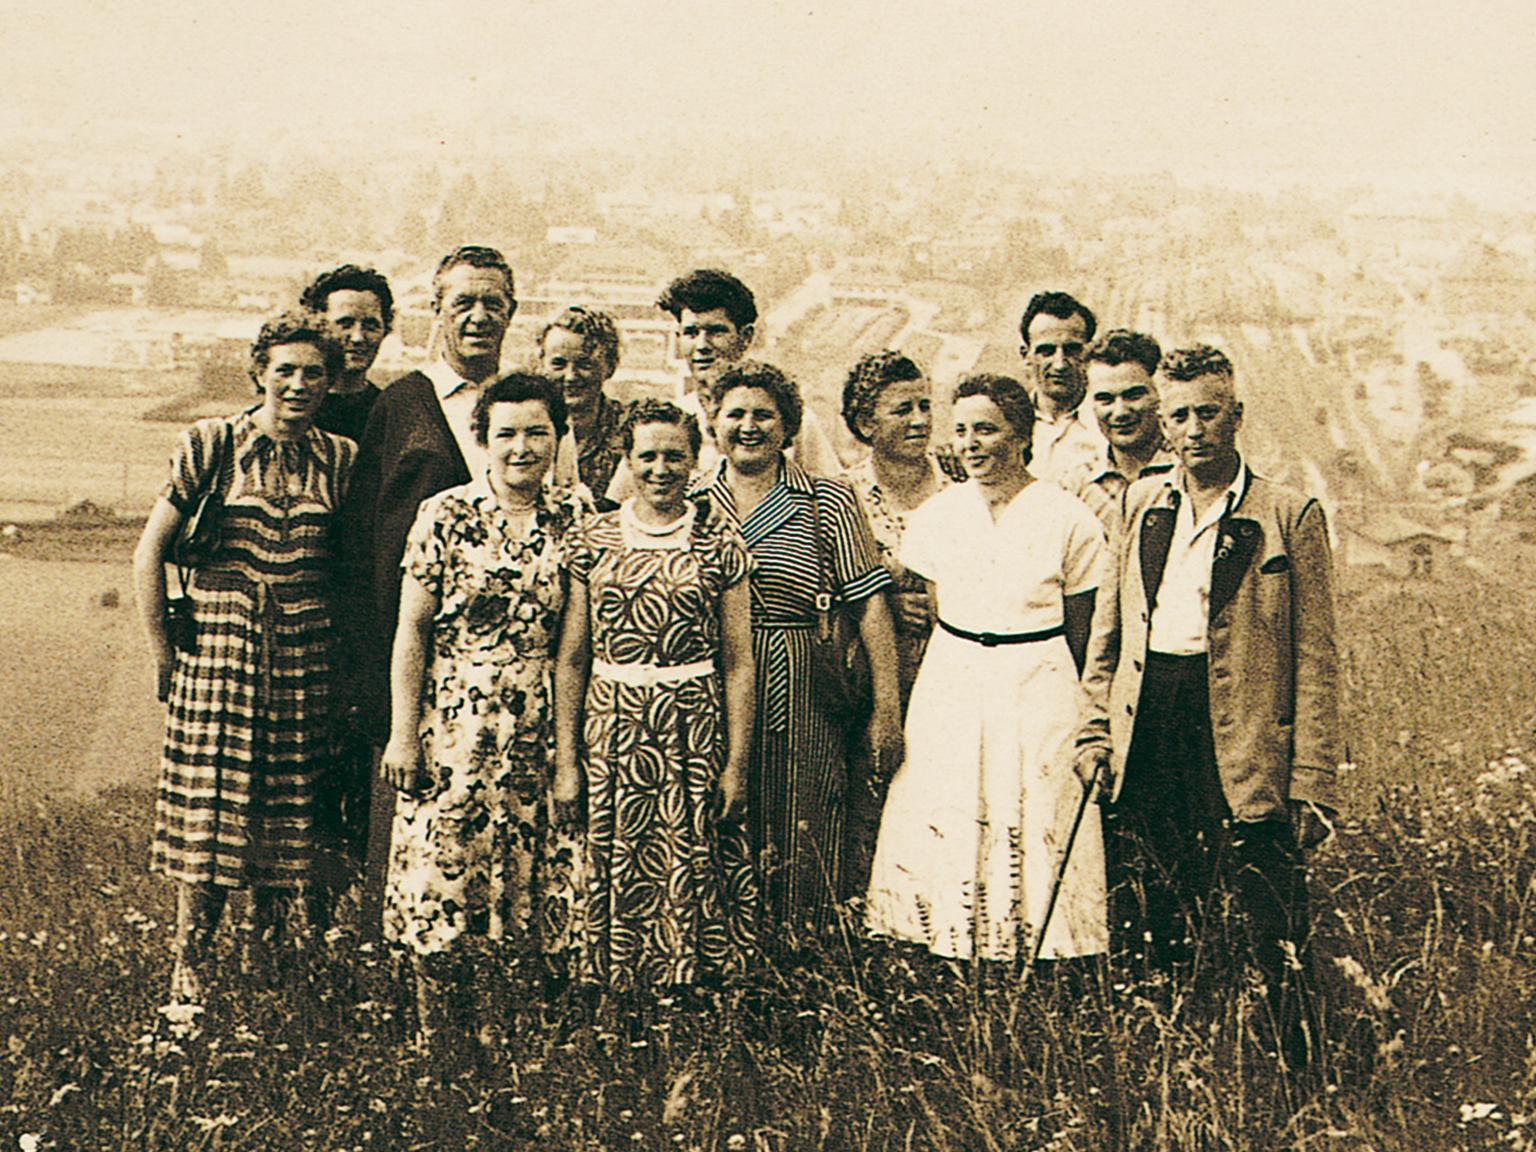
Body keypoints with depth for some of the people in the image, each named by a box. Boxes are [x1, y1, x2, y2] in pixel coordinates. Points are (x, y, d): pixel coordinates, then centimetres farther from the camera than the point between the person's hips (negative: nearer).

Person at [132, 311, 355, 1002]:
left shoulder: (339, 458, 7)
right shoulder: (210, 445, -1)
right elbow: (150, 552, 2)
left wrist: (343, 649, 5)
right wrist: (163, 652, -1)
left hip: (304, 658, 2)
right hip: (218, 646, -2)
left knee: (287, 815, 7)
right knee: (209, 810, -2)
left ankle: (263, 963, 21)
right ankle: (189, 970, 9)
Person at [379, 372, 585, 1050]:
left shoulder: (573, 522, 5)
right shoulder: (444, 516, -2)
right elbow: (411, 631, -2)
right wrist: (403, 732, -6)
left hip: (540, 732, 3)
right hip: (454, 726, -2)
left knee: (531, 878, 6)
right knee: (440, 875, 1)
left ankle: (500, 1035, 19)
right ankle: (434, 1039, 15)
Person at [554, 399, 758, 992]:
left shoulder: (719, 544, 1)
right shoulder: (592, 540, 4)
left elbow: (739, 663, 1)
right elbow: (571, 658, 6)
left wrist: (737, 764, -4)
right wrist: (566, 758, 2)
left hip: (695, 728, -1)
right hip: (611, 726, 1)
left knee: (694, 877, 0)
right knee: (617, 879, 5)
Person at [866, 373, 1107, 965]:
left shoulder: (1066, 518, -4)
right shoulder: (935, 514, 5)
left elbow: (1082, 629, 3)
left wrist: (1081, 711, 0)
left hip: (1039, 689, -3)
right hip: (949, 685, 3)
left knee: (1031, 833, -1)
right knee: (945, 830, 2)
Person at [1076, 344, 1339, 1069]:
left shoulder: (1291, 516, -3)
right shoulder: (1142, 502, 11)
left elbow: (1315, 660, -4)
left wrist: (1309, 785, -8)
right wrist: (1097, 728, 9)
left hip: (1243, 737, -4)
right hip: (1145, 729, 4)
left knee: (1275, 941, -4)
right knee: (1147, 932, 11)